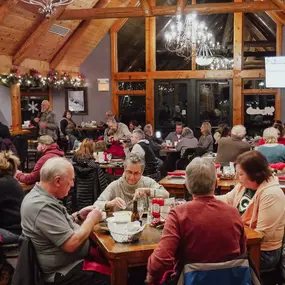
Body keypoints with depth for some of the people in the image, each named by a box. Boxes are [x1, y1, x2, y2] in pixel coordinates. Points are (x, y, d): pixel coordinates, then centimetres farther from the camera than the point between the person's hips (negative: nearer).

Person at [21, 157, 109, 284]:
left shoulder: (39, 195, 3)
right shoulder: (43, 206, -28)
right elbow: (71, 244, -27)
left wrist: (78, 216, 3)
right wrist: (91, 220, -14)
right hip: (64, 273, -10)